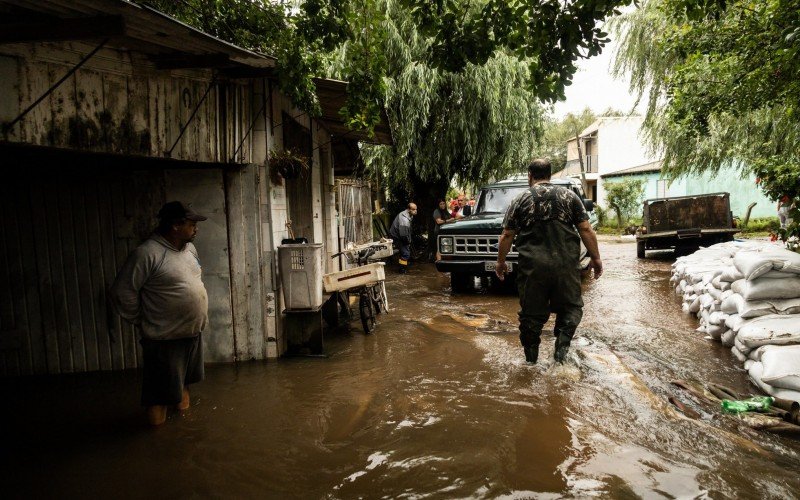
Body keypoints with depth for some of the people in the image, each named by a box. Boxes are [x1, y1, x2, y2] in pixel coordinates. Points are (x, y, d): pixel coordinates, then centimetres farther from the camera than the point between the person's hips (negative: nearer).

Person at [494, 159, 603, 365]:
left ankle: (531, 355, 20)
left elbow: (507, 235, 3)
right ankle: (562, 343, -2)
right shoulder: (569, 196, 5)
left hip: (532, 266, 0)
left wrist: (501, 261, 14)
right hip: (566, 263, 0)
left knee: (532, 311, 12)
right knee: (570, 306, 17)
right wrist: (595, 258, 8)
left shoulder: (520, 201, 4)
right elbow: (586, 230, 1)